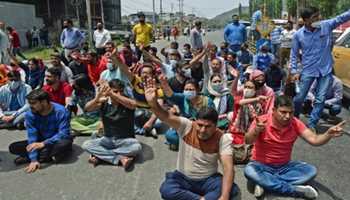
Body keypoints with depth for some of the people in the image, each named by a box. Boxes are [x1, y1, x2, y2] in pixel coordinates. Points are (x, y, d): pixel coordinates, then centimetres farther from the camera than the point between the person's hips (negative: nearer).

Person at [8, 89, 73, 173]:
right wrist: (34, 160, -28)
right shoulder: (30, 114, -13)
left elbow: (64, 134, -29)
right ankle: (49, 156, -22)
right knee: (13, 147, -13)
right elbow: (32, 135, -18)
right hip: (41, 141, 4)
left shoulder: (60, 111, -24)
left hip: (58, 141, -4)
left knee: (65, 143, -39)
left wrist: (43, 144, -41)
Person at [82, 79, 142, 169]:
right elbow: (87, 108, -20)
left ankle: (99, 155, -20)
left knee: (137, 147, -33)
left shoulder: (126, 102, -11)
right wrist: (98, 96, -41)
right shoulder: (104, 103, -5)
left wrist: (112, 94, -44)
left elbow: (133, 104, -36)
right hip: (108, 140, 2)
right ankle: (120, 158, -23)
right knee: (86, 145, -18)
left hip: (125, 140, -2)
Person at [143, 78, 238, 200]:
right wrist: (153, 104, -54)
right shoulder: (186, 126, -14)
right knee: (166, 190, -30)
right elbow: (166, 117, -32)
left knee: (232, 190, -28)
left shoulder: (222, 138, -16)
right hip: (183, 178, 1)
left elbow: (228, 167, -24)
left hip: (208, 180, 0)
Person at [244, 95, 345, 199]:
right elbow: (248, 141, -33)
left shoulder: (295, 123, -8)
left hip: (285, 166, 4)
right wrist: (256, 131, -56)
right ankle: (295, 190, -25)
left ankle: (266, 184, -22)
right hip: (262, 166, -4)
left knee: (311, 170, -15)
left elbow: (314, 139, -14)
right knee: (249, 171, -34)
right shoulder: (261, 121, -20)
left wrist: (328, 134, -35)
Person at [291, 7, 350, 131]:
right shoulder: (298, 35, -6)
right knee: (299, 98, 6)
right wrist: (294, 71, -5)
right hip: (308, 71, -1)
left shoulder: (326, 26, -4)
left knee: (320, 99, 2)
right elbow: (294, 54, 1)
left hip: (325, 70, 1)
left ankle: (311, 124, 14)